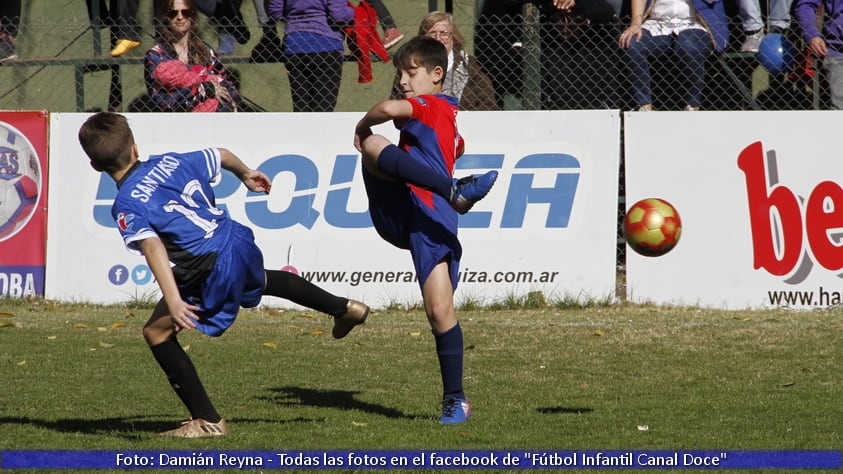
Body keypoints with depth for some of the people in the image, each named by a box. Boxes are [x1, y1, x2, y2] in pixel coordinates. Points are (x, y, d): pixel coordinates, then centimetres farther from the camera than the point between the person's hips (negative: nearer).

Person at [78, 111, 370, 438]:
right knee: (260, 280, 41)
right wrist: (246, 174, 42)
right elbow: (221, 156, 20)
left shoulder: (126, 205, -13)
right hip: (240, 241, 7)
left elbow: (152, 246, -29)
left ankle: (207, 421, 4)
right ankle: (345, 308, 60)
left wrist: (173, 300, -38)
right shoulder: (168, 162, 6)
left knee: (157, 333, 4)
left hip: (213, 270, -7)